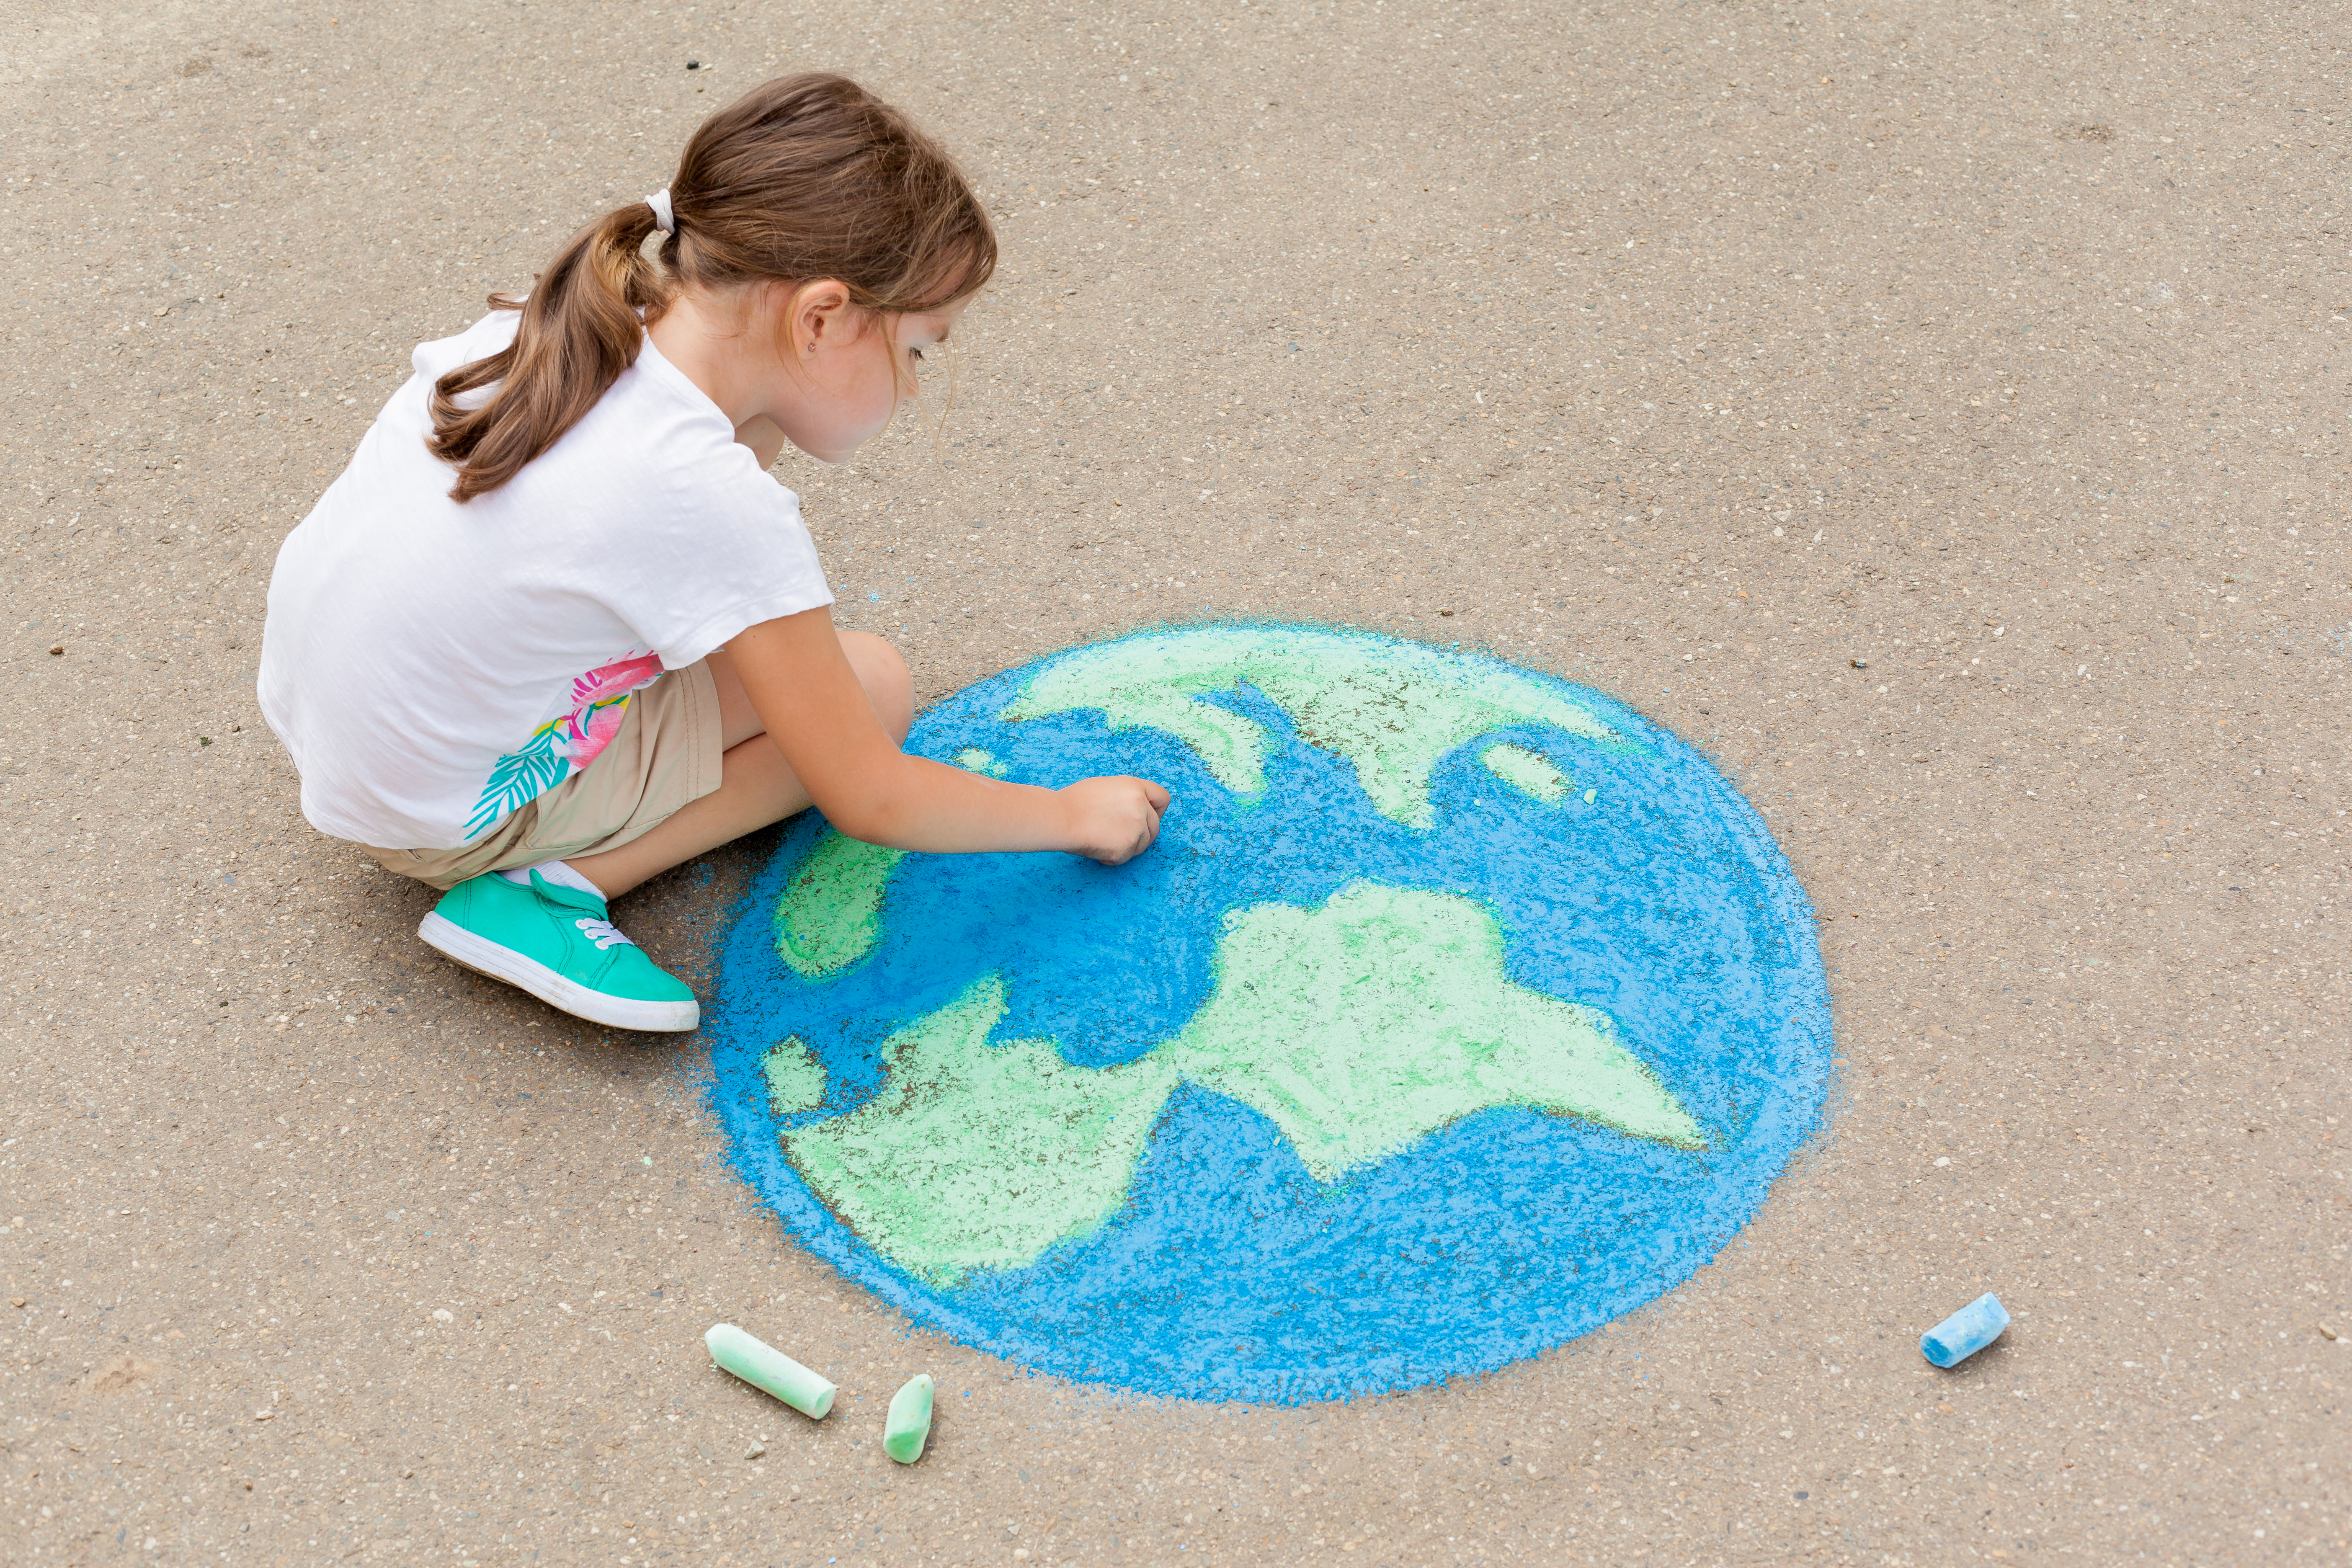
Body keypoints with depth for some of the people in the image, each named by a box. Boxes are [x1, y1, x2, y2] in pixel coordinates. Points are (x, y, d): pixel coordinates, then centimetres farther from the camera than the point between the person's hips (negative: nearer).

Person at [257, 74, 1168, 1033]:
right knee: (875, 684, -4)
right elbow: (870, 803, -17)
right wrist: (1074, 817, -4)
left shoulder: (545, 325, -8)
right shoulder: (717, 504, -27)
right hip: (440, 819, -7)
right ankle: (554, 885, -8)